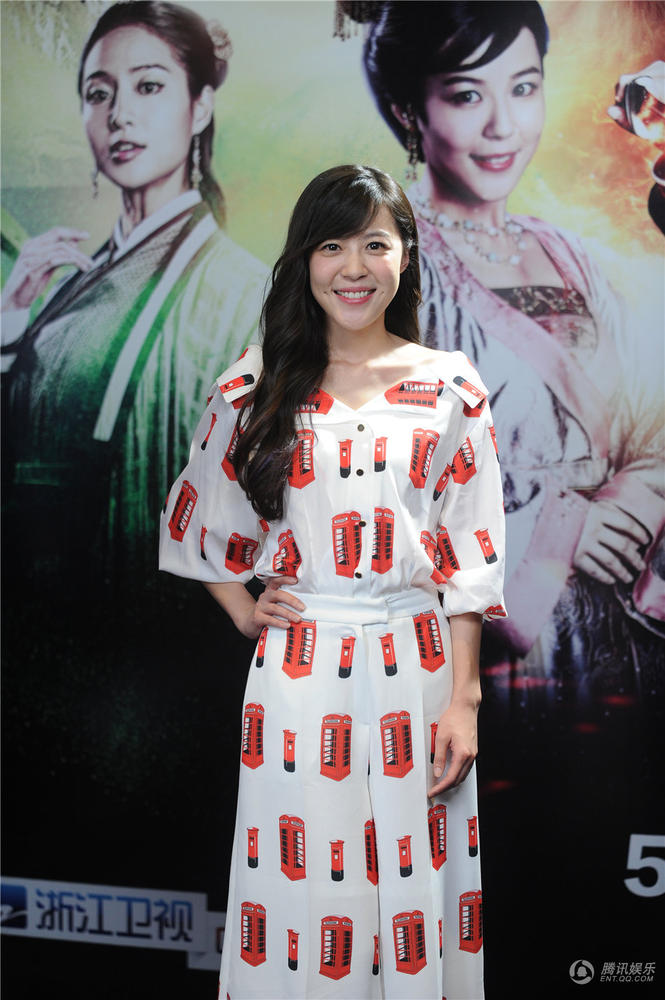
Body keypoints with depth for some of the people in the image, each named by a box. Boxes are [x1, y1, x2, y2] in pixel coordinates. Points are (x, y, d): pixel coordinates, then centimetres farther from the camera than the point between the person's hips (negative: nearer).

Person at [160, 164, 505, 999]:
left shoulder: (450, 388, 2)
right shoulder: (257, 386, 3)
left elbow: (471, 558, 1)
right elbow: (191, 521, 14)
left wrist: (463, 699, -3)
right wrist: (243, 612, 3)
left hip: (416, 668, 0)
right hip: (297, 674, 0)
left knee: (410, 880, 7)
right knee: (298, 876, 7)